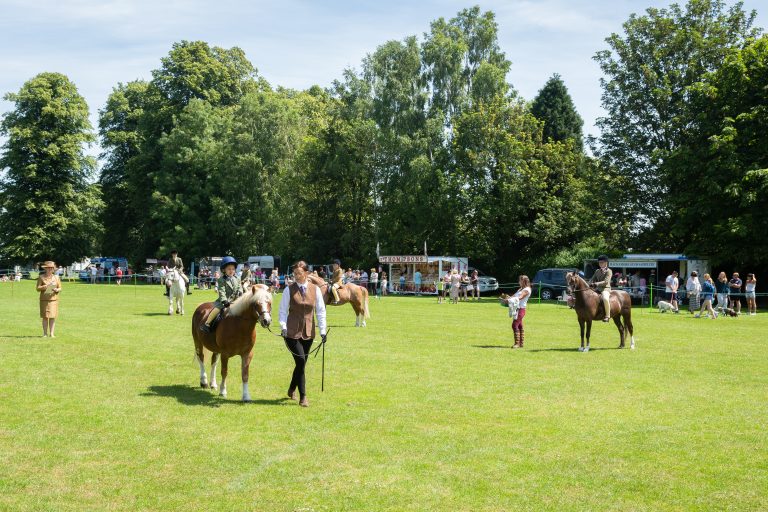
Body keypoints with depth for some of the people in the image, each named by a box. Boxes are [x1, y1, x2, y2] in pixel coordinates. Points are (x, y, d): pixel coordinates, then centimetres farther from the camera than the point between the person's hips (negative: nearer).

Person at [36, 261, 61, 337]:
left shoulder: (56, 277, 11)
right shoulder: (41, 277, 4)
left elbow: (60, 288, 12)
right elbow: (38, 288, 0)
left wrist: (57, 290, -10)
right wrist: (46, 286, -16)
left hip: (54, 299, 2)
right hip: (44, 299, -1)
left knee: (52, 317, -2)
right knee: (45, 317, -1)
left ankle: (52, 333, 1)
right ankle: (45, 333, 5)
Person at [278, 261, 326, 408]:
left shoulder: (315, 289, 3)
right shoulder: (289, 290, -2)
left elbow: (321, 311, 5)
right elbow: (283, 310, -1)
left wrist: (322, 330, -1)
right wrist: (283, 327, -14)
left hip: (308, 332, 3)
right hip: (292, 332, -3)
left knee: (301, 363, 10)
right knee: (301, 361, -13)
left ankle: (291, 390, 33)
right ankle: (303, 397, -5)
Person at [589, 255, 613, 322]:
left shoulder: (608, 271, -4)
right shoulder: (597, 271, 17)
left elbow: (606, 282, -16)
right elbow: (592, 279, 15)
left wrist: (596, 283, -26)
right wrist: (591, 284, -7)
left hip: (605, 289, -8)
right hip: (597, 289, 8)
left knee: (605, 298, -36)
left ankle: (607, 316, -30)